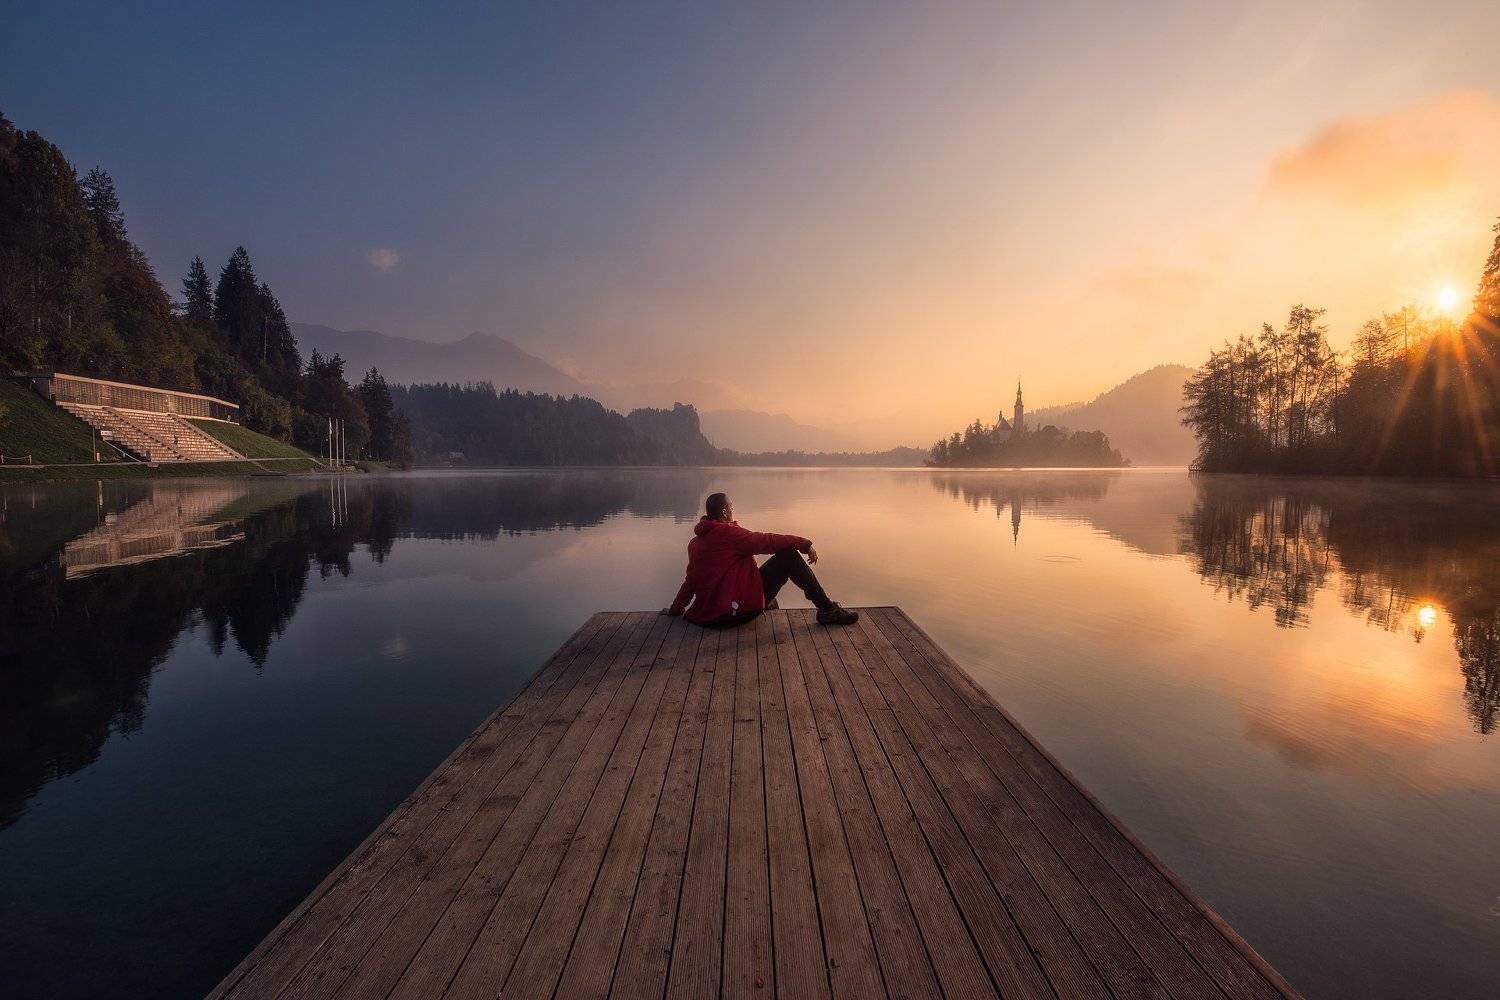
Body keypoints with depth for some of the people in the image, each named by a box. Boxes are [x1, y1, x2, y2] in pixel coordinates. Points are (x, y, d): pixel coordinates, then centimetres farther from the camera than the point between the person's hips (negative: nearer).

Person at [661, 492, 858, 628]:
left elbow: (691, 581, 19)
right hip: (740, 608, -9)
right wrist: (804, 543, -5)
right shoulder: (728, 533, -10)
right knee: (788, 555, -6)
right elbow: (767, 541, -12)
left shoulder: (694, 543, 13)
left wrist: (675, 609, 31)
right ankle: (828, 611, -5)